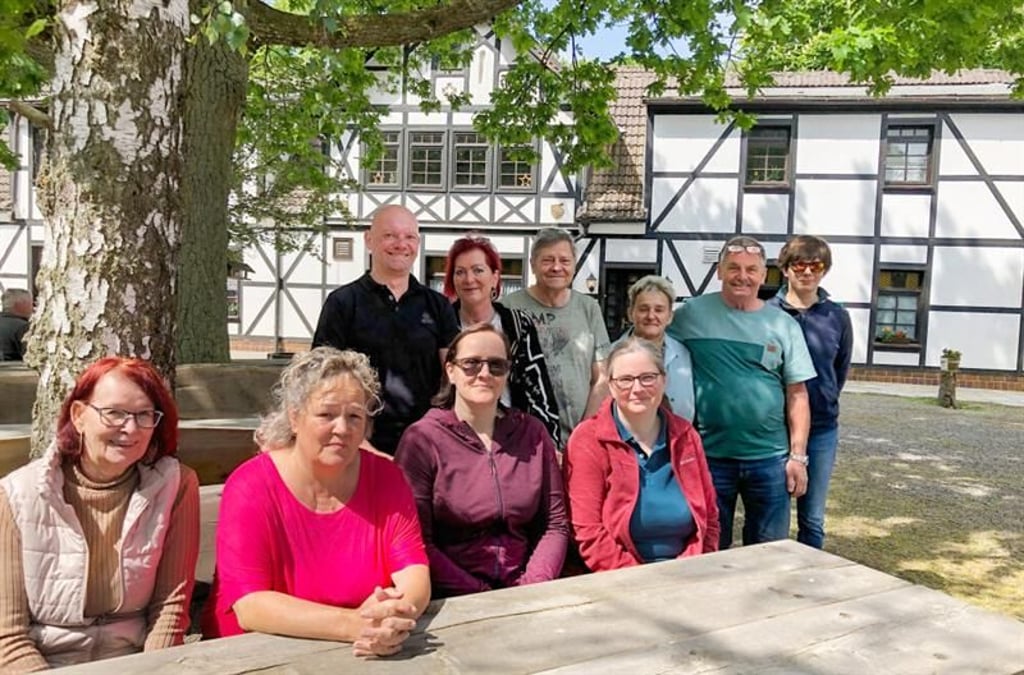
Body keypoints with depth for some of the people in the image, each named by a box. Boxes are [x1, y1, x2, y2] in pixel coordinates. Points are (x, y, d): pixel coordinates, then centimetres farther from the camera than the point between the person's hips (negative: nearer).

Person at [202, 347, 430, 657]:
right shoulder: (250, 487, -12)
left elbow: (414, 572, -7)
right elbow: (249, 605, -19)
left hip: (361, 655, 3)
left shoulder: (385, 477, -2)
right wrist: (354, 625, -29)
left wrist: (395, 616, -28)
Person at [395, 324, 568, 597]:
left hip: (524, 595, 4)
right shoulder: (421, 439, -3)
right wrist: (479, 595, -13)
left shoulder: (532, 433, 9)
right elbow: (417, 541, -7)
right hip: (454, 602, -3)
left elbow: (555, 524, 8)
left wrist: (533, 587, -6)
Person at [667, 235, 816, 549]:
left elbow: (797, 394, 4)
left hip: (769, 459, 1)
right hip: (709, 455, -1)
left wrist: (798, 456, -1)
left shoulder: (783, 324, 3)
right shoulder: (692, 313, -1)